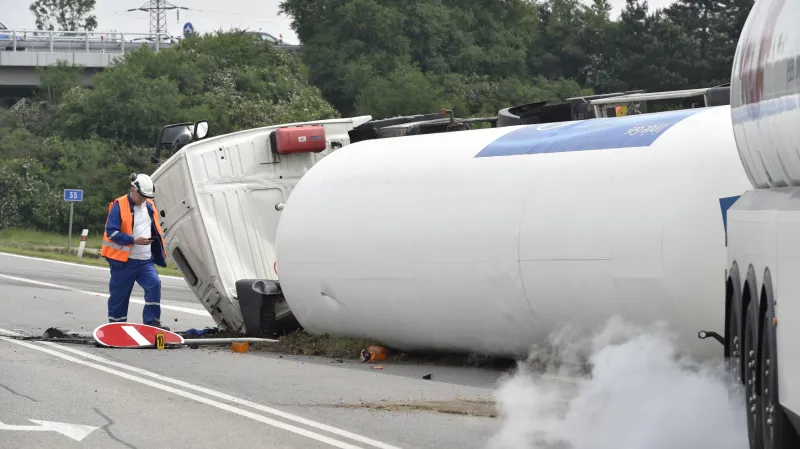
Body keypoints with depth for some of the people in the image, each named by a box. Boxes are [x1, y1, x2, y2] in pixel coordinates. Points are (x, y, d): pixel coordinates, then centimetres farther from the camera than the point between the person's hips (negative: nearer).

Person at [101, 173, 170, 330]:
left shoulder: (150, 206, 11)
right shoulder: (119, 206, -10)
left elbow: (156, 228, 24)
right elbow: (111, 232, -16)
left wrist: (161, 250, 15)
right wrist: (134, 240, -23)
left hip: (145, 260, 5)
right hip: (123, 260, -5)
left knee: (154, 284, -16)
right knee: (119, 295, 3)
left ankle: (152, 321, -11)